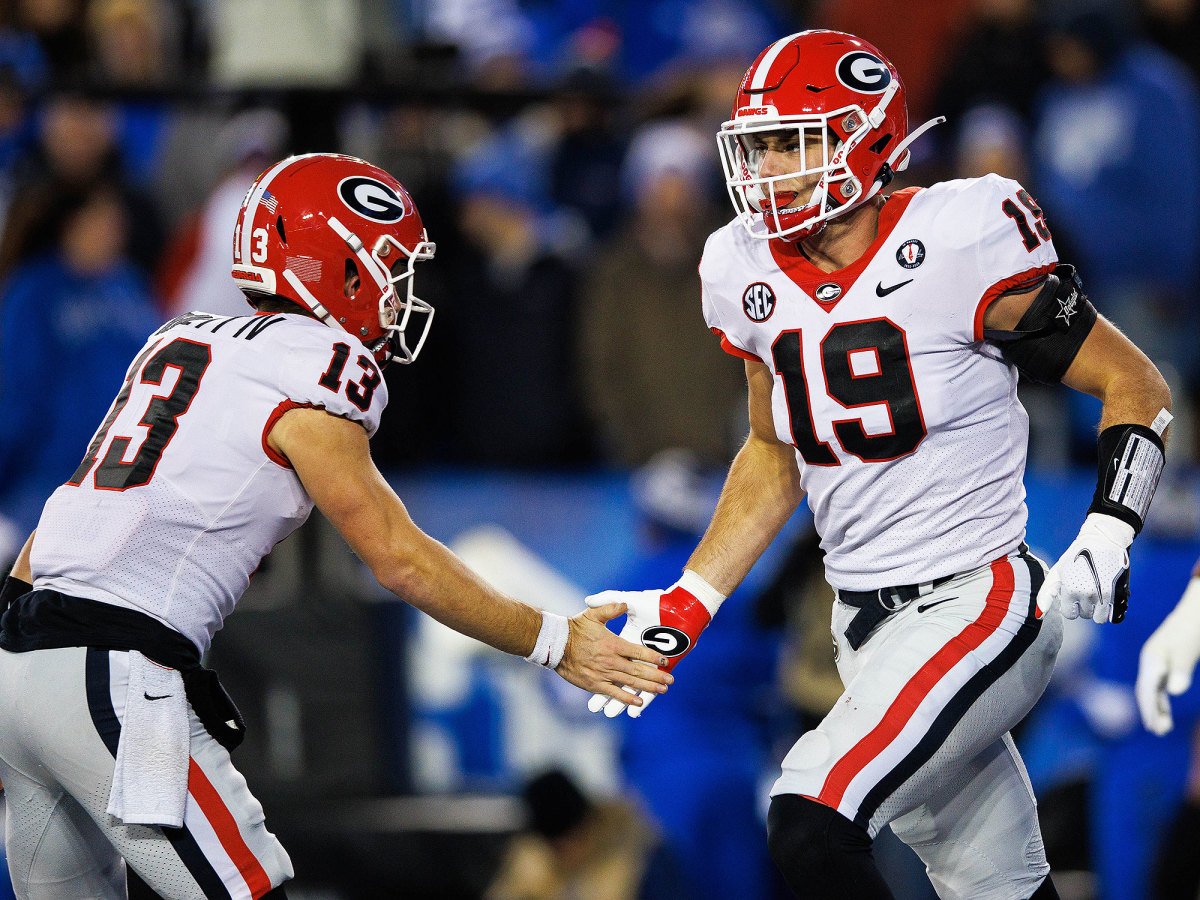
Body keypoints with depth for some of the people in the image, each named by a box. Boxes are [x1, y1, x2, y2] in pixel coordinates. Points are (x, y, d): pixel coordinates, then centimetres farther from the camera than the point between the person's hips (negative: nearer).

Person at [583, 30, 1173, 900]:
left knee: (810, 828, -23)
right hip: (865, 626, 7)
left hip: (975, 603, -7)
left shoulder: (961, 246, -15)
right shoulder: (750, 273, 5)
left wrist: (1106, 538, -20)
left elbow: (1136, 386, -7)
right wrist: (684, 609, 12)